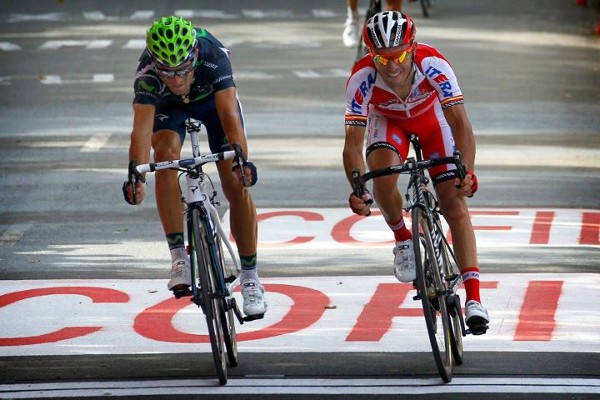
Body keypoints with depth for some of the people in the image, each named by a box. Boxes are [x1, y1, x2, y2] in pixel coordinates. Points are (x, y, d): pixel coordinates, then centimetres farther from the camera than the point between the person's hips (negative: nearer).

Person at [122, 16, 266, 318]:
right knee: (166, 153, -30)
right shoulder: (147, 72, -39)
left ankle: (250, 278, 3)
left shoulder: (213, 57, -41)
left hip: (213, 99, 0)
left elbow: (229, 114, -48)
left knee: (235, 182, -11)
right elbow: (142, 127, -47)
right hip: (169, 107, 0)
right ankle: (179, 257, -25)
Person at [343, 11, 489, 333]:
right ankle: (402, 238, 1)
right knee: (382, 178, -30)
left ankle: (473, 297, -12)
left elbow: (460, 122, -40)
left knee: (454, 203, -11)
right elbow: (353, 143, -33)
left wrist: (467, 173, -55)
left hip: (432, 116, 0)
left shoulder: (432, 65, -38)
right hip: (388, 120, 0)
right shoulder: (362, 79, -35)